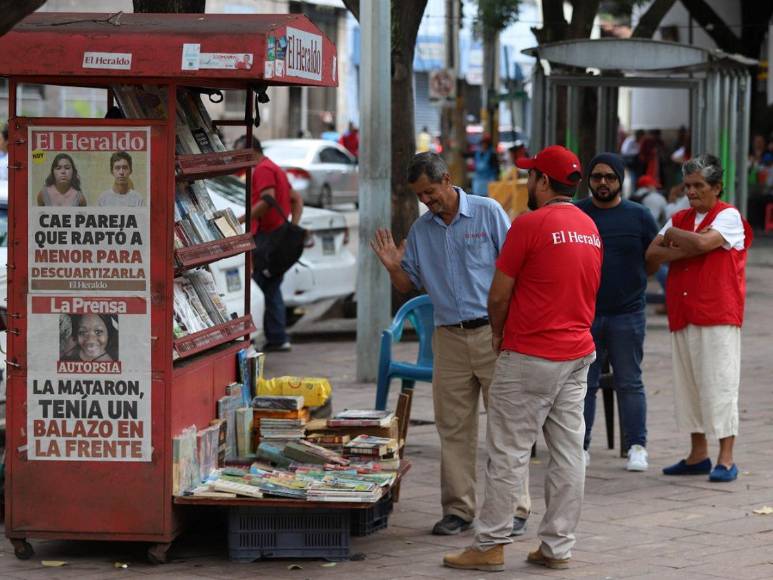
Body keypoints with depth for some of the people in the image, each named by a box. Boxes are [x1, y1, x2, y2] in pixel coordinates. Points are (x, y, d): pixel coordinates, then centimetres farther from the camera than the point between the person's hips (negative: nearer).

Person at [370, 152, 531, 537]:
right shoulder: (420, 231, 11)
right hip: (450, 337, 4)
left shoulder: (489, 213, -2)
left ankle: (514, 509, 1)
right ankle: (458, 508, 10)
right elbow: (408, 286, 15)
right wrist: (393, 267, -7)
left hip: (494, 332, -4)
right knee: (453, 427, 4)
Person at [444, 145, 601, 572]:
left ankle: (490, 546, 2)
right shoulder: (590, 228, 10)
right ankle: (557, 547, 10)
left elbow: (499, 295, -9)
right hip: (578, 354, 7)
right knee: (568, 453, 7)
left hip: (529, 358, -7)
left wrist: (498, 333, 8)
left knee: (508, 453, -1)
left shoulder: (530, 224, -13)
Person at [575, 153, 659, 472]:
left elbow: (654, 261, 9)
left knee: (629, 384, 4)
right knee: (583, 383, 5)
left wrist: (630, 280, 2)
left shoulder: (639, 216, 4)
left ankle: (637, 447, 9)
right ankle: (580, 446, 12)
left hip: (627, 314, -1)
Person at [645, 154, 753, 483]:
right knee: (688, 384, 9)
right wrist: (688, 250, -10)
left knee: (719, 384, -8)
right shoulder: (680, 219, 16)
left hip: (718, 316, -7)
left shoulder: (729, 216, -4)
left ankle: (726, 459, -5)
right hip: (683, 316, 7)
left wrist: (672, 235, -3)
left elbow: (704, 242, -21)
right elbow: (652, 253, 6)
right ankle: (698, 455, 17)